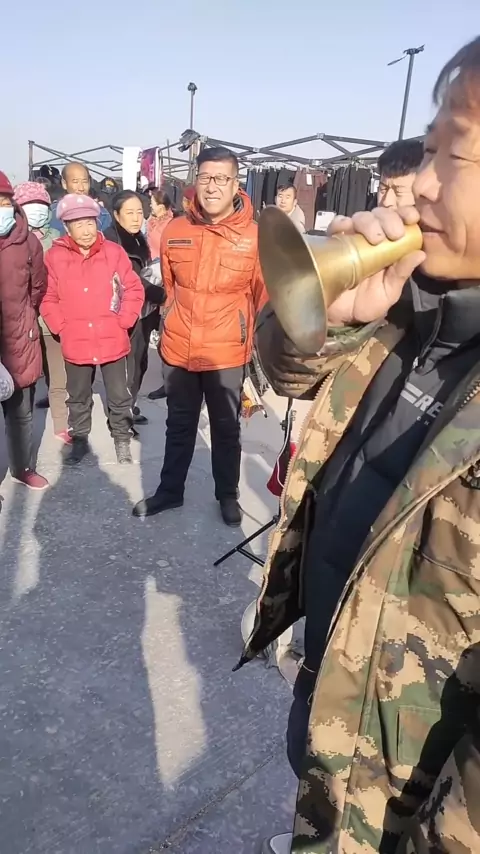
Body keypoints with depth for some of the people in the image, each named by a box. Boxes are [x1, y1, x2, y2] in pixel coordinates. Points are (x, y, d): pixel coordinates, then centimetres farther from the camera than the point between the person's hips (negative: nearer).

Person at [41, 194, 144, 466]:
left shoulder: (114, 252, -4)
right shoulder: (55, 256, -3)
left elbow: (134, 290, -1)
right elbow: (48, 298, 2)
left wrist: (123, 321, -7)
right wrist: (61, 327, -5)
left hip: (112, 340, -1)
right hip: (75, 342, 1)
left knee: (119, 396, 10)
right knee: (78, 397, 16)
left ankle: (122, 439, 29)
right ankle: (79, 440, 33)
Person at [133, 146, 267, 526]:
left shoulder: (255, 236, -10)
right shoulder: (175, 230, -2)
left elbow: (264, 295, -3)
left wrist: (262, 344, -1)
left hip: (227, 353, -2)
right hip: (177, 349, 3)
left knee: (226, 428, 14)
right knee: (179, 424, 18)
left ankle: (228, 494, 34)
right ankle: (170, 490, 35)